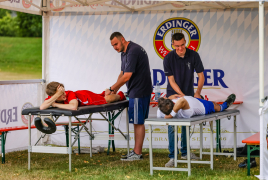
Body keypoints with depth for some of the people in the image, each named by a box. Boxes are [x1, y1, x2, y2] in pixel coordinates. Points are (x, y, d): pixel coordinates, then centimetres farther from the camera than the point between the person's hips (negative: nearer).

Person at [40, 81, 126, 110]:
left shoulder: (70, 94, -47)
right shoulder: (51, 97, -34)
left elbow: (73, 107, -67)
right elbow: (42, 107, -51)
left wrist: (55, 104, -55)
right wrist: (57, 95, -55)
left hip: (87, 96, -5)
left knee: (106, 99, 24)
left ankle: (120, 95, 55)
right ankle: (105, 92, 69)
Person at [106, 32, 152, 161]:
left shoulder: (133, 51, -20)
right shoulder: (124, 52, 14)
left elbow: (127, 76, -23)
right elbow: (122, 73, 19)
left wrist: (112, 89, -13)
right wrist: (115, 90, 7)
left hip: (139, 91, -10)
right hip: (136, 91, 10)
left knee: (138, 122, -6)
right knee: (138, 122, 13)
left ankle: (137, 154, -1)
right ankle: (136, 151, 18)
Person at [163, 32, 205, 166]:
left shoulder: (193, 55, -10)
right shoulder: (168, 58, -16)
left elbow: (201, 76, -6)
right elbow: (171, 80, -13)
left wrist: (197, 92, -19)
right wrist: (181, 95, -23)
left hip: (188, 95, 3)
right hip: (173, 95, -3)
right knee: (172, 125, -6)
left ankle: (185, 152, 25)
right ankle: (172, 156, -3)